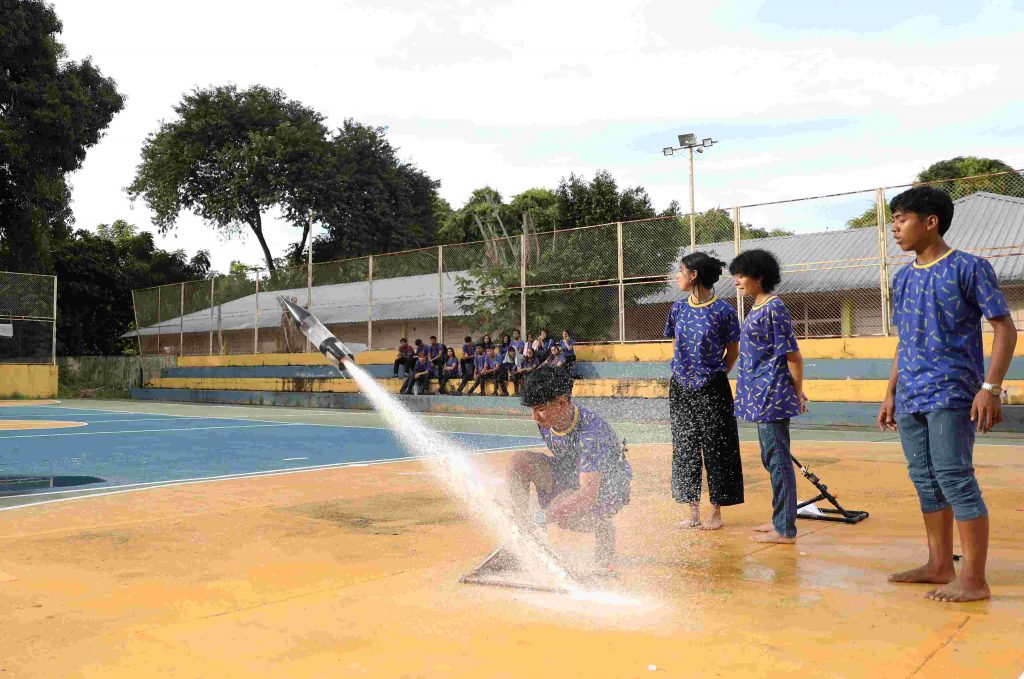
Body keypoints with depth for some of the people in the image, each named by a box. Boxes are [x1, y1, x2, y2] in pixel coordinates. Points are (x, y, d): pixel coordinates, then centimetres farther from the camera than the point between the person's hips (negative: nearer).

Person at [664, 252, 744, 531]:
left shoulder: (723, 311, -10)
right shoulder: (678, 308, 4)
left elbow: (732, 351, 1)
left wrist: (714, 377, 4)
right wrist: (685, 372, 11)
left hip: (712, 390, -5)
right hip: (680, 389, 5)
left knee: (716, 451, 3)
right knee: (684, 449, 8)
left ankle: (716, 512, 16)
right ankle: (693, 512, 19)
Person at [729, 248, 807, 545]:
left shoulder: (774, 308, -14)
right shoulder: (757, 309, 15)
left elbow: (793, 355, -14)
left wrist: (799, 393, -9)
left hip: (772, 397, -10)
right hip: (761, 397, 10)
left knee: (777, 459, -4)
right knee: (772, 459, 16)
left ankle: (785, 530, 3)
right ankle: (780, 520, 27)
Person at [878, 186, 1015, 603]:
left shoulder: (968, 268, -6)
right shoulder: (903, 279, 14)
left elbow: (1004, 328, -8)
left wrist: (991, 387, -17)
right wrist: (891, 393, 17)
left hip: (951, 395, -7)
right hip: (911, 399, 7)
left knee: (954, 478, -8)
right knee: (925, 480, 11)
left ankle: (974, 579, 0)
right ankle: (940, 566, 23)